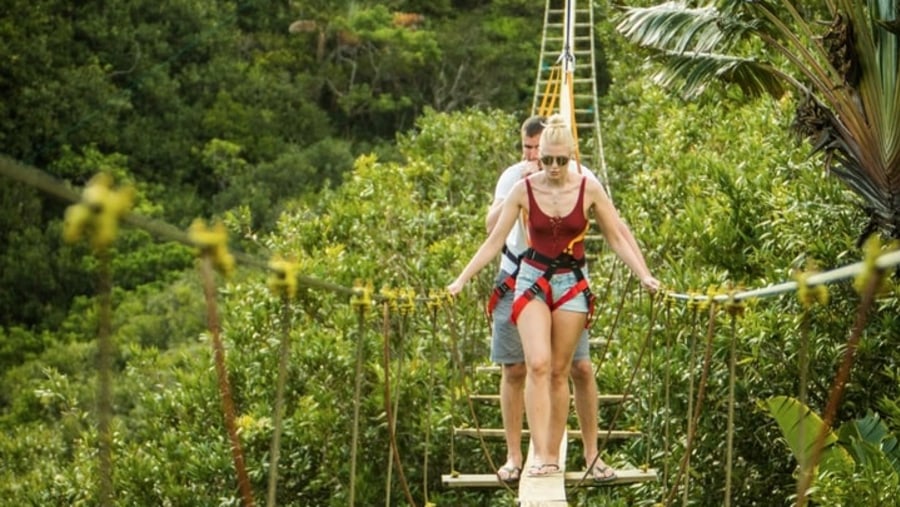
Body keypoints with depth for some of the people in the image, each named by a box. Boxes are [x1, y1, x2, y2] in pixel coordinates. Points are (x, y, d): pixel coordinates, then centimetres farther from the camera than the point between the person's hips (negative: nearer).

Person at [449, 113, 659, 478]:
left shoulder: (589, 189, -5)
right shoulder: (523, 190, -6)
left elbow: (617, 237, 2)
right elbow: (495, 240, -1)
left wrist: (644, 275, -8)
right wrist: (462, 279, -5)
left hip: (572, 283, 1)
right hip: (533, 280, -1)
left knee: (559, 371, 4)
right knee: (537, 365, -16)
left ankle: (553, 454, 11)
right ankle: (539, 454, -19)